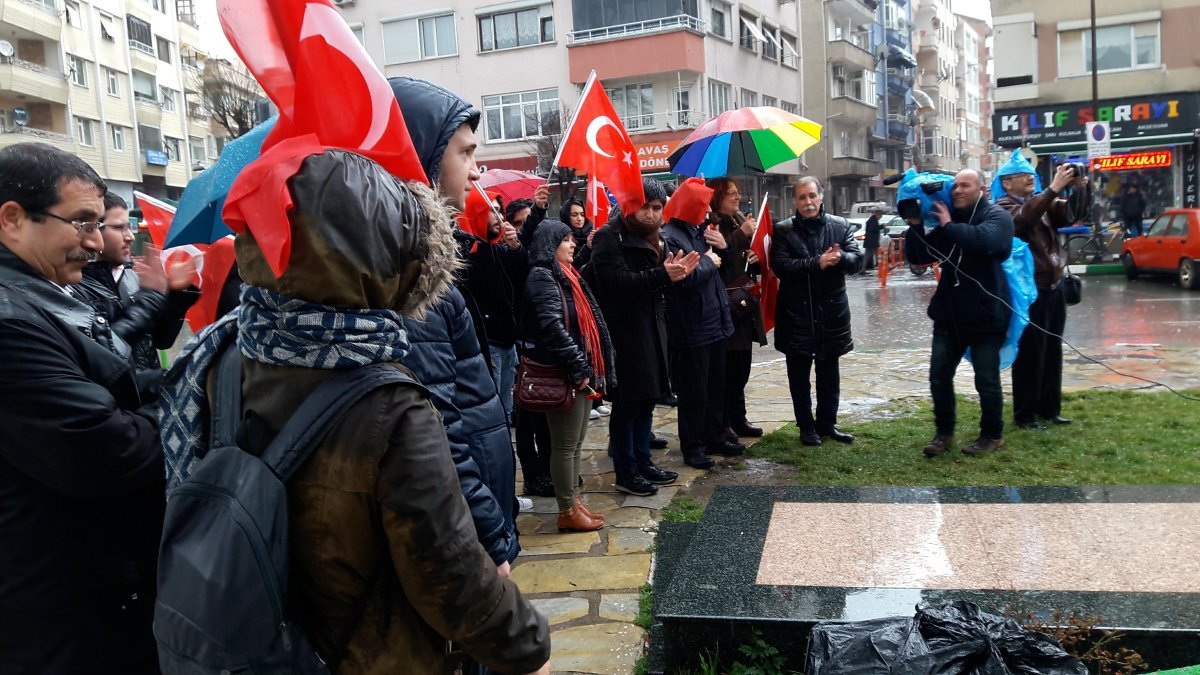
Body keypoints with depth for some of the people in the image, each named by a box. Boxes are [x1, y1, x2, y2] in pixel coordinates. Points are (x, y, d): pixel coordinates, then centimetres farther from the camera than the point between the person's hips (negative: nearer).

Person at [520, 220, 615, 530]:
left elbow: (586, 323, 16)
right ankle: (568, 511, 9)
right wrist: (579, 369, -20)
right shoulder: (542, 277, -12)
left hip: (580, 373, 9)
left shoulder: (565, 275, 16)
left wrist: (589, 370, 9)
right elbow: (553, 327, -23)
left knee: (576, 443, 16)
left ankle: (574, 500, 27)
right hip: (563, 375, -9)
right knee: (566, 445, 0)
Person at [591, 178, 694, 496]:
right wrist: (662, 275, -31)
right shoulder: (609, 238, -12)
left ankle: (642, 462, 27)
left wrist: (675, 273, -1)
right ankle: (626, 473, 8)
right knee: (627, 404, -2)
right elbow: (618, 280, -26)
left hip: (650, 330, 9)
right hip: (623, 333, -9)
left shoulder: (651, 238, 15)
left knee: (647, 401, 15)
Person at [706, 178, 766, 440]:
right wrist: (741, 235, -21)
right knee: (726, 369, -3)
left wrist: (756, 258, 0)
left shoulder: (741, 222, 14)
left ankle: (738, 420, 24)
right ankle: (723, 424, 8)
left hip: (745, 305, 8)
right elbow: (717, 259, -25)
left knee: (741, 369, 14)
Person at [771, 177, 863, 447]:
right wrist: (818, 263, -23)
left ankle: (827, 422, 26)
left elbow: (857, 260, -2)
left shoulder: (839, 225, 5)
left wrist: (840, 258, -23)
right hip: (797, 313, -2)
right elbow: (780, 266, -16)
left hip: (831, 311, 2)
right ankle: (806, 426, 19)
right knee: (799, 375, 7)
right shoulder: (783, 231, -3)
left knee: (829, 373, 13)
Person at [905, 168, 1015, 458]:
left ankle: (992, 435, 22)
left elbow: (983, 240, -29)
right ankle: (944, 432, 22)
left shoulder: (997, 216, -6)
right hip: (949, 314, 5)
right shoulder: (946, 221, 10)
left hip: (986, 315, -5)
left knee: (986, 380, 5)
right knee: (939, 375, 7)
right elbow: (918, 257, 8)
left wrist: (949, 226, -18)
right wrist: (915, 226, -6)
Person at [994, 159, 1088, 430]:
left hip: (1053, 287, 7)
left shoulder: (1042, 203, 14)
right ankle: (1024, 415, 5)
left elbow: (1072, 215, 2)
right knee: (1029, 354, -4)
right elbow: (1025, 217, -28)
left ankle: (1049, 408, 24)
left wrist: (1078, 189, -14)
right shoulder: (1003, 207, -7)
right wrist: (1054, 188, -33)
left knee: (1052, 352, 13)